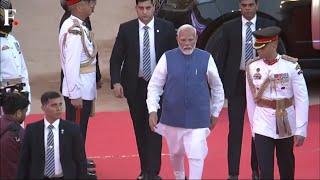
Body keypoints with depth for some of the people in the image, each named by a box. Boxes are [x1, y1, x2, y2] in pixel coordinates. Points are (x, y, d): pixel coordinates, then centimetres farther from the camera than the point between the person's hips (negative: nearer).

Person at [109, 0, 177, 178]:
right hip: (134, 86, 2)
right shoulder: (126, 29, -1)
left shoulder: (167, 28, -3)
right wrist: (116, 82, -11)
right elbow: (116, 58, 1)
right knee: (140, 129, 8)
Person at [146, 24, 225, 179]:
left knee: (196, 156, -9)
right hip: (173, 117, 2)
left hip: (198, 119, -1)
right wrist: (153, 111, -11)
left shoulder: (206, 59, -3)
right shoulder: (167, 58, -4)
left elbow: (217, 88, 9)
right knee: (176, 153, 18)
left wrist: (215, 113, 12)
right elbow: (154, 86, -1)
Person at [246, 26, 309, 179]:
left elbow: (302, 99, -9)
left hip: (286, 126, -1)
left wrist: (301, 130, -11)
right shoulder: (252, 67, -3)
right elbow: (251, 100, 6)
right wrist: (253, 128, 10)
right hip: (262, 126, 1)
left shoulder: (291, 66, -11)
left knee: (286, 167, 16)